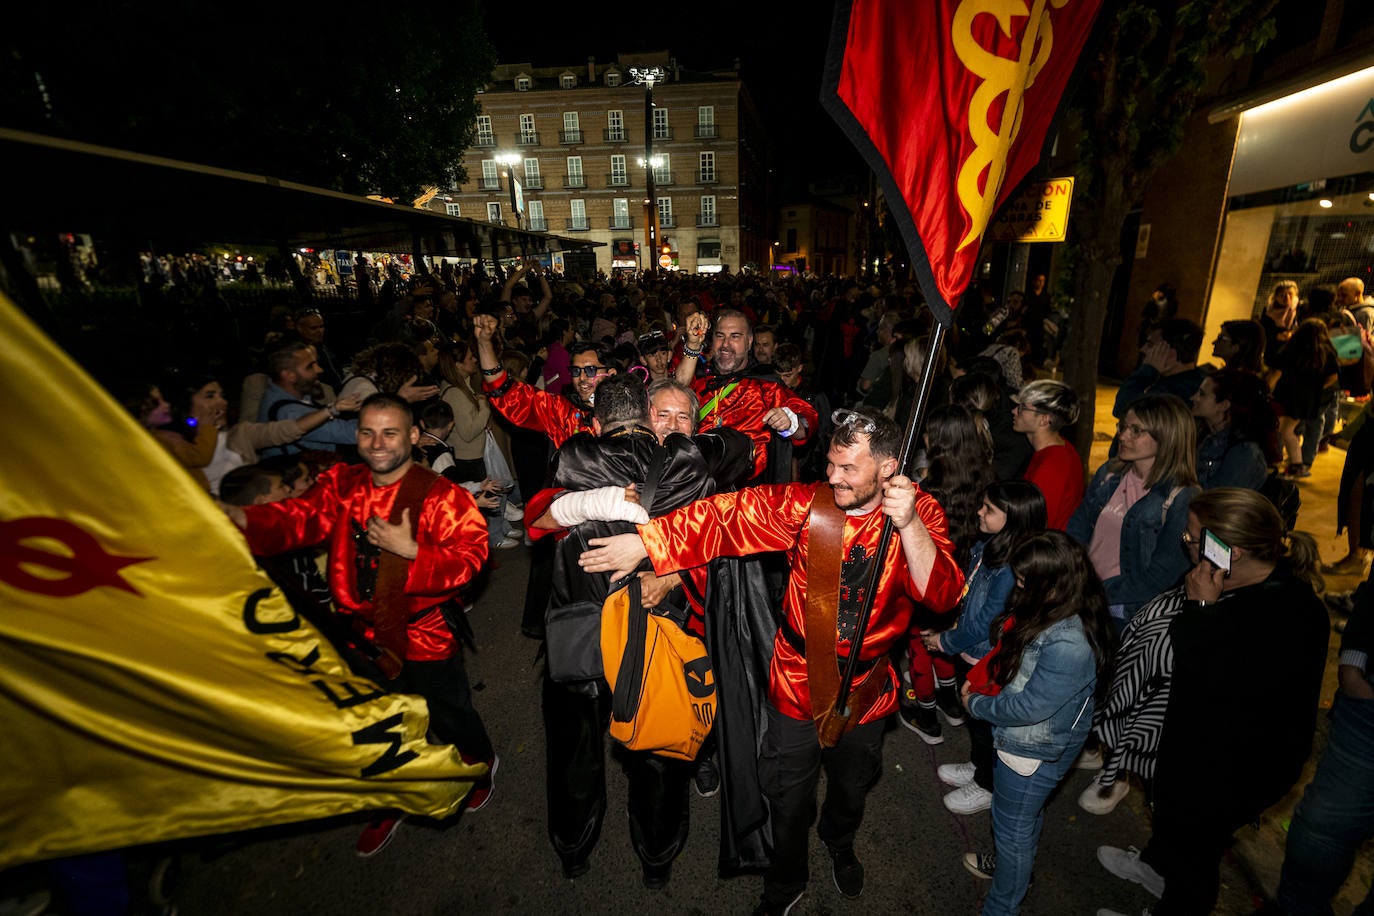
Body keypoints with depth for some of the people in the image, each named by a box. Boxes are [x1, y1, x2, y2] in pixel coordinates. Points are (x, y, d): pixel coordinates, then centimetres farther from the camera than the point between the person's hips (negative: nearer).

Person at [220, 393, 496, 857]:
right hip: (365, 636, 5)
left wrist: (411, 550, -33)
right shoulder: (341, 485, -2)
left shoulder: (441, 496, -17)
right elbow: (297, 517, -15)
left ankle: (481, 764, 51)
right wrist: (239, 517, -33)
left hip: (424, 636, -4)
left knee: (450, 717, 16)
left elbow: (469, 557, -22)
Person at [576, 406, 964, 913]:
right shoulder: (806, 503, -19)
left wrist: (908, 524, -42)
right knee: (789, 798, 20)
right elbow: (729, 511, -22)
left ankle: (840, 843, 66)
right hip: (797, 684, -1)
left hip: (866, 691, 1)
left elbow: (941, 594, -27)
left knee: (851, 786, 30)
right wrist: (646, 540, -26)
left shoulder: (920, 513, -16)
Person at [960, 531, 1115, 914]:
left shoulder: (1069, 644, -37)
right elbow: (1005, 650, 5)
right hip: (1023, 739, 8)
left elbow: (1029, 707, -29)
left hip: (1034, 751, -8)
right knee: (1026, 814, 32)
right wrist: (977, 681, -7)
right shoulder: (1050, 611, -10)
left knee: (1012, 828, 15)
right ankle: (1009, 865, 58)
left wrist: (975, 704, -14)